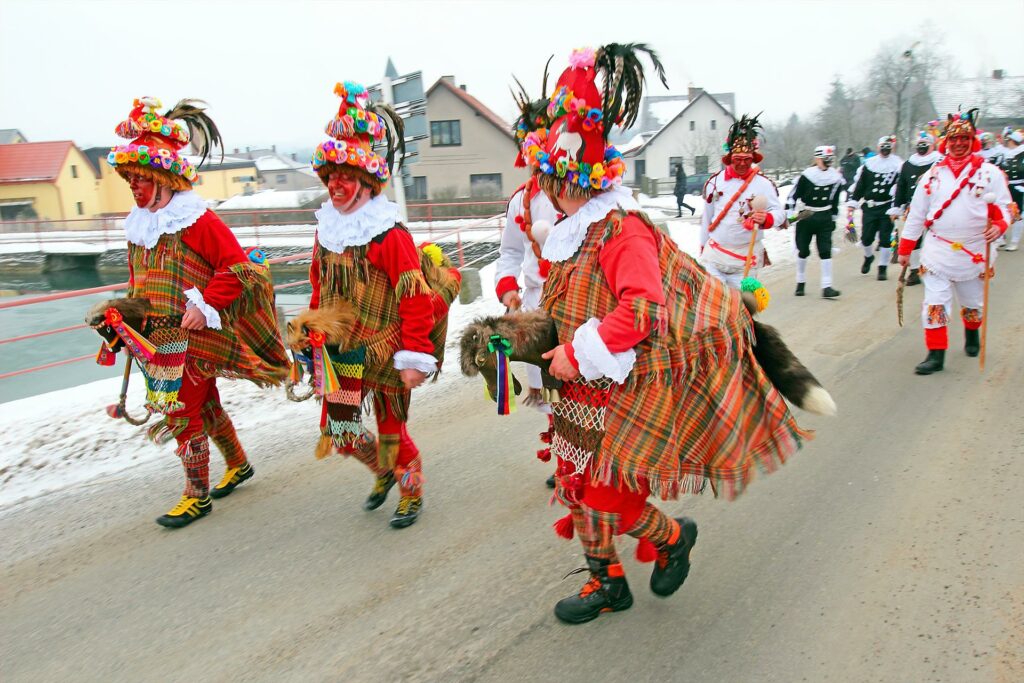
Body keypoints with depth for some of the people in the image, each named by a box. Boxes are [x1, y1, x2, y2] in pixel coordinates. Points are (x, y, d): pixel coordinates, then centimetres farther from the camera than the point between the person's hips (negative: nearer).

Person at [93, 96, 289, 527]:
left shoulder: (198, 221, -15)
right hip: (160, 337, 8)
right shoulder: (139, 225, 10)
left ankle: (197, 496, 12)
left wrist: (206, 307, -22)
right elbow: (140, 284, 18)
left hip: (195, 335, -8)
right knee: (205, 402, 19)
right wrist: (121, 314, 8)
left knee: (183, 412, -3)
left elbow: (237, 268, -16)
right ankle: (238, 464, 38)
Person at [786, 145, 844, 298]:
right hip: (805, 217, -2)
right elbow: (793, 196, -7)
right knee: (803, 251, 7)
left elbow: (835, 200, 14)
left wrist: (833, 219, 17)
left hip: (824, 218, 3)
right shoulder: (807, 175, -11)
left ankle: (826, 287, -7)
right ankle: (800, 283, 24)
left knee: (826, 252, -5)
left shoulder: (836, 178, 3)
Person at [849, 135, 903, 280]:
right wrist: (852, 202, 5)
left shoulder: (898, 164, -2)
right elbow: (858, 184, 11)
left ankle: (882, 268, 11)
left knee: (885, 239, -1)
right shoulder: (869, 164, 6)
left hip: (886, 208, -2)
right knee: (866, 237, 5)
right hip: (869, 207, 2)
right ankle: (868, 257, 36)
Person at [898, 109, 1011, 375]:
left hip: (975, 253, 0)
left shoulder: (990, 173, 0)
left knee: (973, 303, 16)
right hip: (937, 251, 0)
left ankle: (972, 335, 45)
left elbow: (1004, 207, -2)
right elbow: (916, 214, 6)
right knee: (934, 303, -7)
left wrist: (999, 225, -25)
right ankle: (936, 354, -2)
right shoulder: (933, 175, 4)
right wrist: (905, 249, 6)